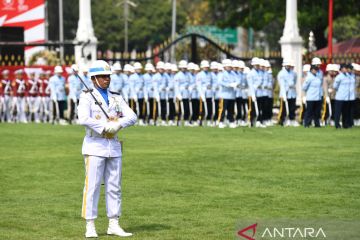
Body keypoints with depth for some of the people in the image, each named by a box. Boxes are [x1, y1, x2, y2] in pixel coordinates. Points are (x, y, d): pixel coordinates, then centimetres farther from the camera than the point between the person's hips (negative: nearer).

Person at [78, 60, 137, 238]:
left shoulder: (116, 98, 13)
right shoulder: (87, 97, -3)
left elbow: (132, 117, 3)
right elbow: (83, 119, -20)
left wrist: (118, 124, -16)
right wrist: (106, 127, -19)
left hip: (114, 147, 6)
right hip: (95, 146, -5)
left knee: (114, 187, 7)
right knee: (92, 186, -5)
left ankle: (113, 225, 12)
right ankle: (90, 227, -2)